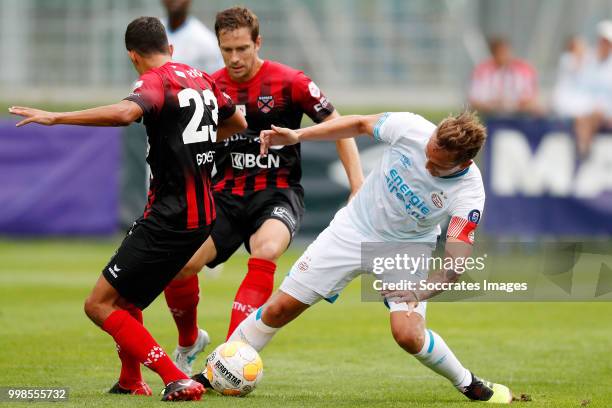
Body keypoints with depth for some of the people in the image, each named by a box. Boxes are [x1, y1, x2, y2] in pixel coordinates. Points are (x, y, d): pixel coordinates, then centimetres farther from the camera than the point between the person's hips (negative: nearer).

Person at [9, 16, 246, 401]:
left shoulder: (156, 82, -12)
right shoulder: (201, 79, 13)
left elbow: (124, 112, -34)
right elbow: (238, 124, 29)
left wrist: (56, 117, -32)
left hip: (169, 219, -9)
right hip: (202, 213, 9)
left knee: (99, 305, -7)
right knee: (123, 296, 26)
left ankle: (177, 380, -16)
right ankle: (131, 381, 31)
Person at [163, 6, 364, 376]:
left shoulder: (289, 82, -7)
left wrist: (358, 183, -6)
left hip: (277, 192, -3)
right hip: (227, 193, 3)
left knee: (265, 252, -35)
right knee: (180, 263, -18)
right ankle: (189, 342, 13)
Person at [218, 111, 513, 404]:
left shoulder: (468, 194, -29)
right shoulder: (410, 128, -25)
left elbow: (455, 264, -32)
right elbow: (360, 125, -5)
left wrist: (421, 292, -51)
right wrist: (297, 136, -10)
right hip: (354, 229, 2)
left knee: (408, 335, -24)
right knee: (278, 309, 0)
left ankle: (468, 384, 3)